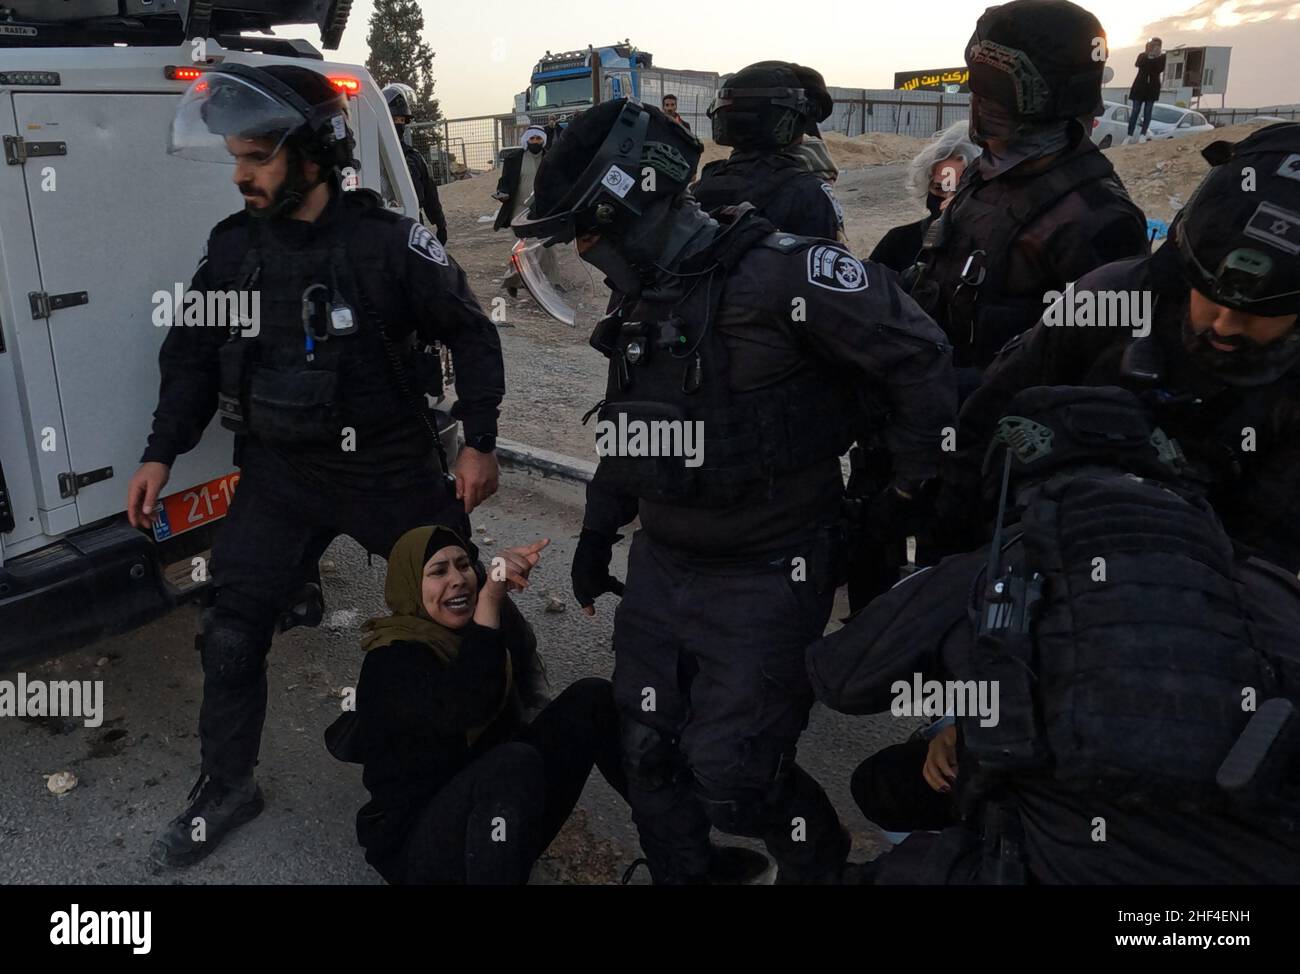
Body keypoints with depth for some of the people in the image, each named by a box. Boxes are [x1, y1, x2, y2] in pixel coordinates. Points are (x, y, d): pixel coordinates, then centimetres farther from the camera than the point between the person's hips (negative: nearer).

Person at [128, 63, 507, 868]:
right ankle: (227, 788, 29)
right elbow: (193, 354, 10)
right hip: (279, 473, 4)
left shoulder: (388, 243, -14)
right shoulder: (232, 247, 0)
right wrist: (162, 454, 7)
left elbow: (471, 334, -5)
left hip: (390, 468, -3)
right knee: (232, 638, 6)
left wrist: (479, 442, -8)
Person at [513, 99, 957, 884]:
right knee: (651, 755, 14)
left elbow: (919, 358, -17)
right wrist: (598, 532, 22)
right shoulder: (640, 296, 6)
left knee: (730, 776, 0)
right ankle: (678, 873, 41)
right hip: (660, 568, 8)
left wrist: (912, 493, -8)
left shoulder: (779, 273, -22)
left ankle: (820, 862, 33)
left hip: (765, 581, -7)